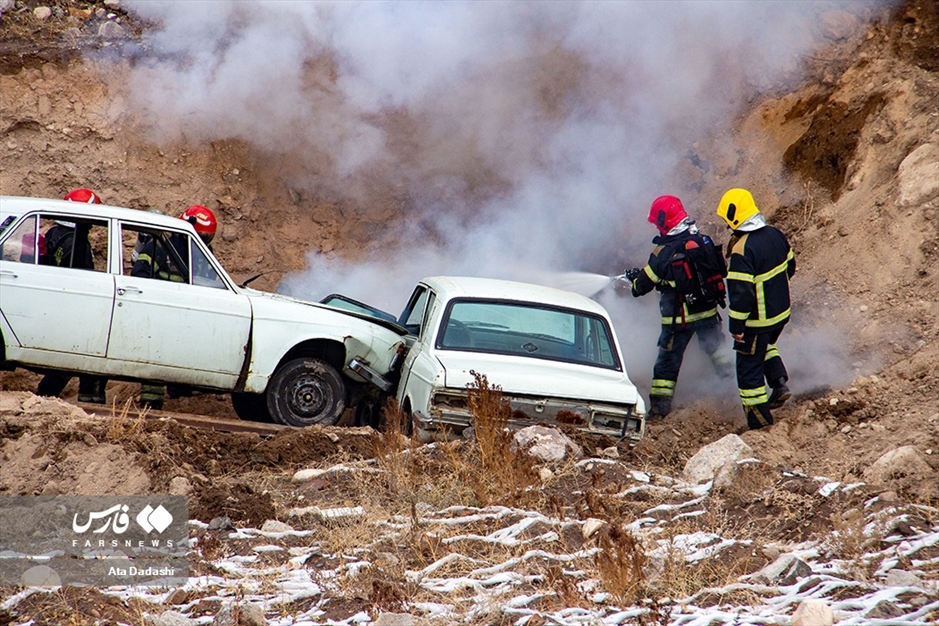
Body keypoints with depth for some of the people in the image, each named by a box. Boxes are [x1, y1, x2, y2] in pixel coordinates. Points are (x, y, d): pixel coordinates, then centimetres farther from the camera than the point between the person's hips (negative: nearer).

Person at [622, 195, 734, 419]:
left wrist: (633, 277, 14)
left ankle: (660, 403, 8)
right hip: (708, 311, 4)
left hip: (679, 316, -4)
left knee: (668, 359, 7)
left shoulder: (663, 253, -17)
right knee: (717, 350, 18)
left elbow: (643, 285, -7)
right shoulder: (703, 241, -3)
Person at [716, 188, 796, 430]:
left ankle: (759, 417, 12)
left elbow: (740, 292, -27)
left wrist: (736, 326, -17)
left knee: (749, 367, 7)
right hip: (782, 312, 8)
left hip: (758, 319, -8)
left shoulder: (742, 250, -27)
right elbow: (790, 267, 12)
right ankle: (780, 383, 21)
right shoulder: (775, 234, -3)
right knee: (765, 346, 35)